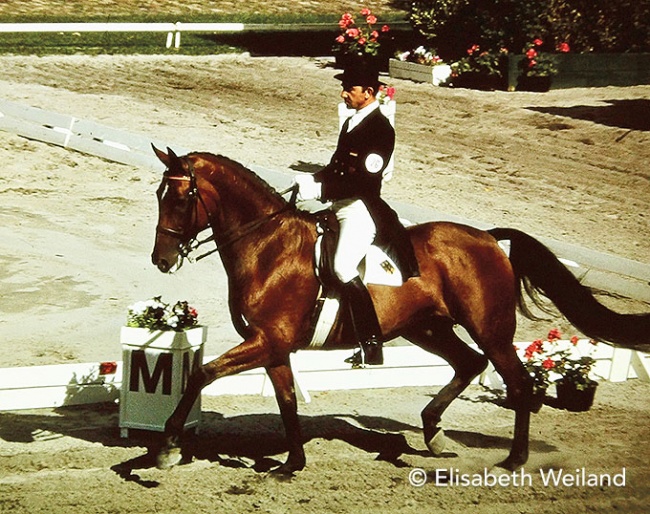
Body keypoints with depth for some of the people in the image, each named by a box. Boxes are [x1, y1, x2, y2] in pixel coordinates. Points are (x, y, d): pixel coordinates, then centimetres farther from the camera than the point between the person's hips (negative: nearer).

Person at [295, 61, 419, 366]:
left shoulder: (381, 129, -14)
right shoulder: (351, 123, 17)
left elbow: (364, 180, -22)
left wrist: (320, 189, -24)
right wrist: (312, 180, 1)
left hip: (361, 209, -11)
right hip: (341, 207, 11)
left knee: (344, 268, -23)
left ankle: (372, 344, -19)